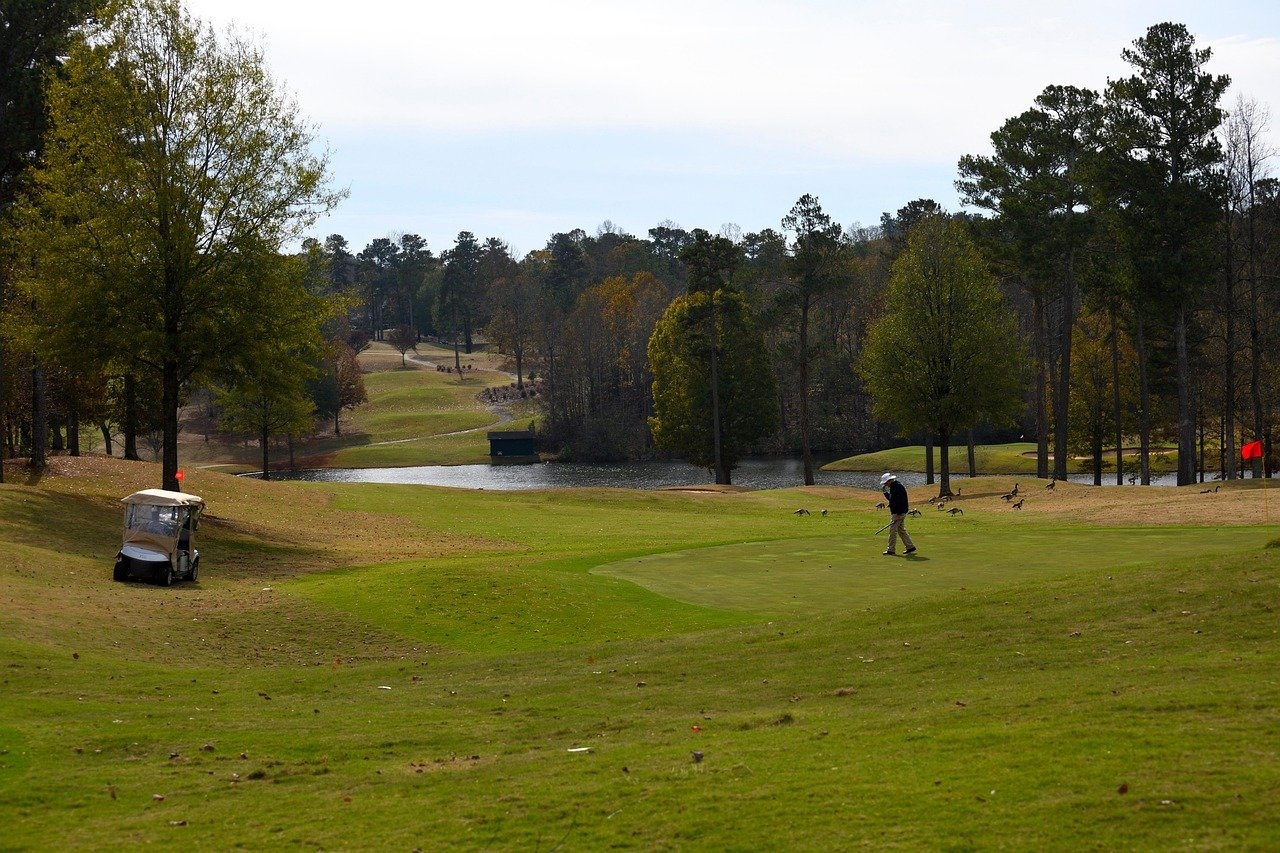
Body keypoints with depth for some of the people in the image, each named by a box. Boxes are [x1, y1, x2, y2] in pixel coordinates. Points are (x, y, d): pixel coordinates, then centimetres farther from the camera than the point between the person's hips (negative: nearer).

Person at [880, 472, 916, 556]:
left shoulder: (898, 487, -18)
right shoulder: (893, 487, 14)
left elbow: (901, 501, -24)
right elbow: (890, 498, 26)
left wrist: (899, 514, -26)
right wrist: (885, 492, 11)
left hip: (899, 513, -11)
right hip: (895, 512, 11)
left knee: (892, 530, -8)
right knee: (901, 530, 14)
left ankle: (891, 550, -5)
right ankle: (910, 547, 18)